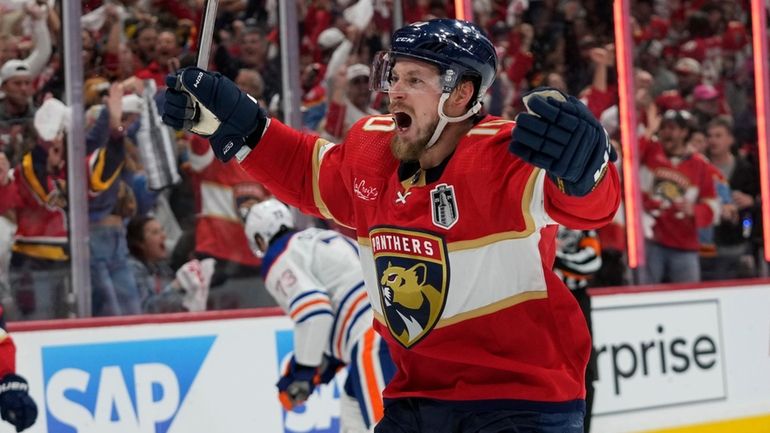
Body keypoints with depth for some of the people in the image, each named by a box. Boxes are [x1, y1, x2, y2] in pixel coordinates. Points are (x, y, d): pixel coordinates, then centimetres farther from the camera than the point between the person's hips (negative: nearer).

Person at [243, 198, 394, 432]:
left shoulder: (278, 257, 0)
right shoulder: (320, 239, 28)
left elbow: (313, 312, -15)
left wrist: (303, 371, -8)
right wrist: (329, 360, 29)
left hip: (375, 339, -10)